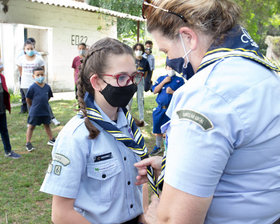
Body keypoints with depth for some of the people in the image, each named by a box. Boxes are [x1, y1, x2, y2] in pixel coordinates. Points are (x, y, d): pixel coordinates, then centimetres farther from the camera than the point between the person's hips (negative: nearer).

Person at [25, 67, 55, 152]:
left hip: (45, 111, 4)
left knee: (47, 125, 18)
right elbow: (28, 99, -6)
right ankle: (28, 143, 15)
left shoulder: (47, 87, -1)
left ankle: (51, 140, 32)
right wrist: (33, 107, 4)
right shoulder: (32, 87, -14)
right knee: (31, 126, 6)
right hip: (34, 112, -4)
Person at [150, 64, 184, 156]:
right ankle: (158, 147, 30)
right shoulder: (161, 78, 11)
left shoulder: (180, 80, 3)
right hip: (160, 109, 3)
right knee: (158, 129, 12)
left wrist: (172, 92, -17)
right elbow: (154, 91, 0)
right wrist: (164, 82, -8)